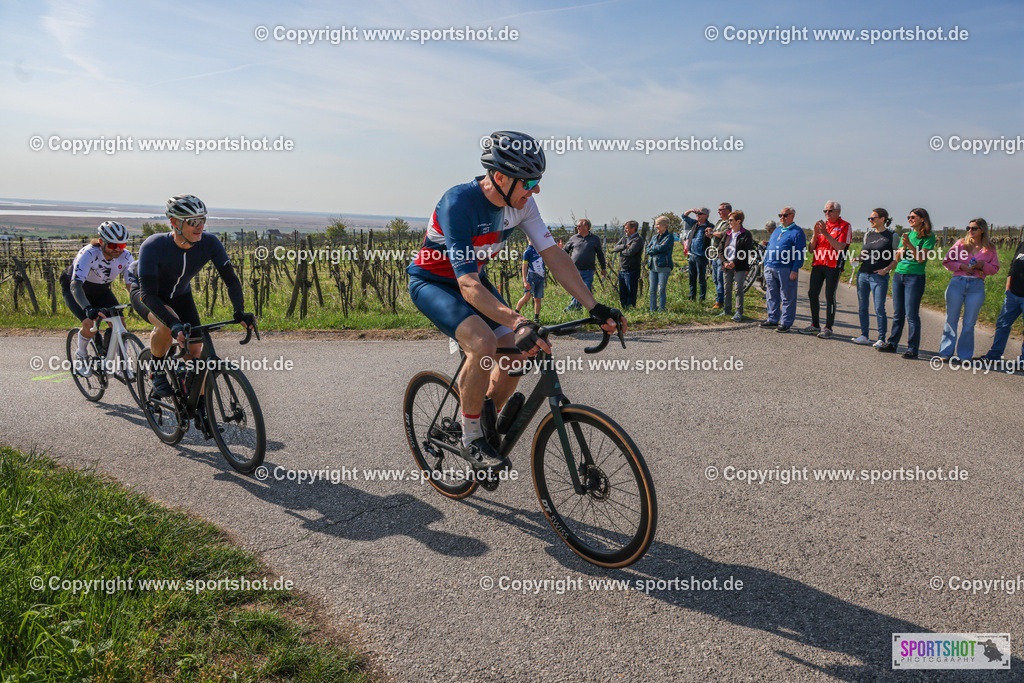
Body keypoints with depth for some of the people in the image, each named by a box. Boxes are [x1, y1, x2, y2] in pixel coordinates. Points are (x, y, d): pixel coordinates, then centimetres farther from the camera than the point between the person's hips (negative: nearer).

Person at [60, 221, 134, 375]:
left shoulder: (125, 256, -24)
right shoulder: (88, 254, -37)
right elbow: (76, 285, -46)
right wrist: (88, 308, -62)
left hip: (101, 290, 4)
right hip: (74, 289, -4)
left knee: (119, 321, -16)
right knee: (89, 324, -24)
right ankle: (81, 358, 6)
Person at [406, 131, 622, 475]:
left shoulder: (521, 203, -13)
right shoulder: (458, 204, -33)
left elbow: (555, 256, -12)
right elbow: (468, 286, -40)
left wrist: (595, 308, -21)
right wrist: (518, 323, -52)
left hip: (472, 278, 7)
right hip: (431, 282, -6)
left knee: (517, 353, -9)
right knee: (483, 343, -31)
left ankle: (486, 427, 15)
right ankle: (471, 440, -10)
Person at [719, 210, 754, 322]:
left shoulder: (746, 234, -3)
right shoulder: (727, 234, 12)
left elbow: (748, 252, -8)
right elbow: (721, 250, 13)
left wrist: (734, 262, -14)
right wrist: (724, 262, -4)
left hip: (740, 267, -5)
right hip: (726, 266, 5)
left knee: (738, 289, -6)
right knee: (727, 289, 9)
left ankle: (739, 312, -1)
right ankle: (727, 310, 20)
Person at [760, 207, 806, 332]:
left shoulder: (797, 232, -4)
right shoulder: (777, 230, 18)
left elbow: (799, 253, -10)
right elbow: (768, 248, 23)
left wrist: (795, 270, -16)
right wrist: (766, 265, 15)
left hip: (786, 269, -7)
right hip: (770, 269, 7)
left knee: (787, 298, -1)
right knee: (771, 296, 12)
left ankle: (786, 323, 4)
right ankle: (772, 319, 22)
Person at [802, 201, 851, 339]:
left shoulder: (844, 226, -1)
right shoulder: (822, 225, 16)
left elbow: (840, 247, -14)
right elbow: (812, 247, 12)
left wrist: (826, 233, -18)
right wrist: (815, 234, -6)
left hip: (833, 266, -6)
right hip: (818, 264, 6)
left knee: (829, 296, -6)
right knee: (812, 294, 4)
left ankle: (828, 328, 0)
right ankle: (814, 325, 15)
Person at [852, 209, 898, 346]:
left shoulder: (891, 236, -2)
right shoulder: (868, 234, 13)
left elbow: (897, 258, 0)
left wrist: (887, 269, -14)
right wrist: (857, 259, 1)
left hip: (879, 277, -5)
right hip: (863, 274, 5)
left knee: (879, 309, -5)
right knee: (862, 307, 7)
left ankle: (882, 339, 3)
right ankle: (864, 336, 16)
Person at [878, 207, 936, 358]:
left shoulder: (928, 237, -3)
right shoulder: (906, 235, 15)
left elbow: (921, 258, -13)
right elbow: (897, 258, 10)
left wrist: (909, 244, -18)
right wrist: (903, 246, -7)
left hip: (915, 277, -6)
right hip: (898, 275, 6)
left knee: (911, 314, -6)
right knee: (898, 313, 10)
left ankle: (913, 348, -1)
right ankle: (892, 344, 16)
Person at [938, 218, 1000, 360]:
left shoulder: (990, 249, 9)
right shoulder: (961, 243, 8)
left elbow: (995, 268, 10)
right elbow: (946, 262, 8)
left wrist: (982, 265, -9)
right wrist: (961, 266, -9)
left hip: (977, 286, 0)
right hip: (957, 283, 0)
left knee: (969, 323, 1)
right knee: (951, 320, 1)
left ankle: (965, 355, 11)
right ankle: (946, 352, 9)